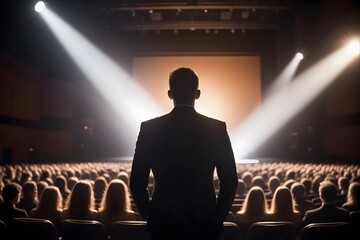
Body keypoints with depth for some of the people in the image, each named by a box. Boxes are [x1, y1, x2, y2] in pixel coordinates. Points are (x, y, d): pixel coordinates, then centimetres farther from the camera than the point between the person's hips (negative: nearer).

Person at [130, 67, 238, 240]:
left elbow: (137, 182, -3)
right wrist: (218, 216, 9)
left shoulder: (149, 128, -7)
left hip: (163, 223, 0)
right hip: (204, 224, 0)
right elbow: (230, 182, -4)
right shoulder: (217, 128, -6)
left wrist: (149, 213, 11)